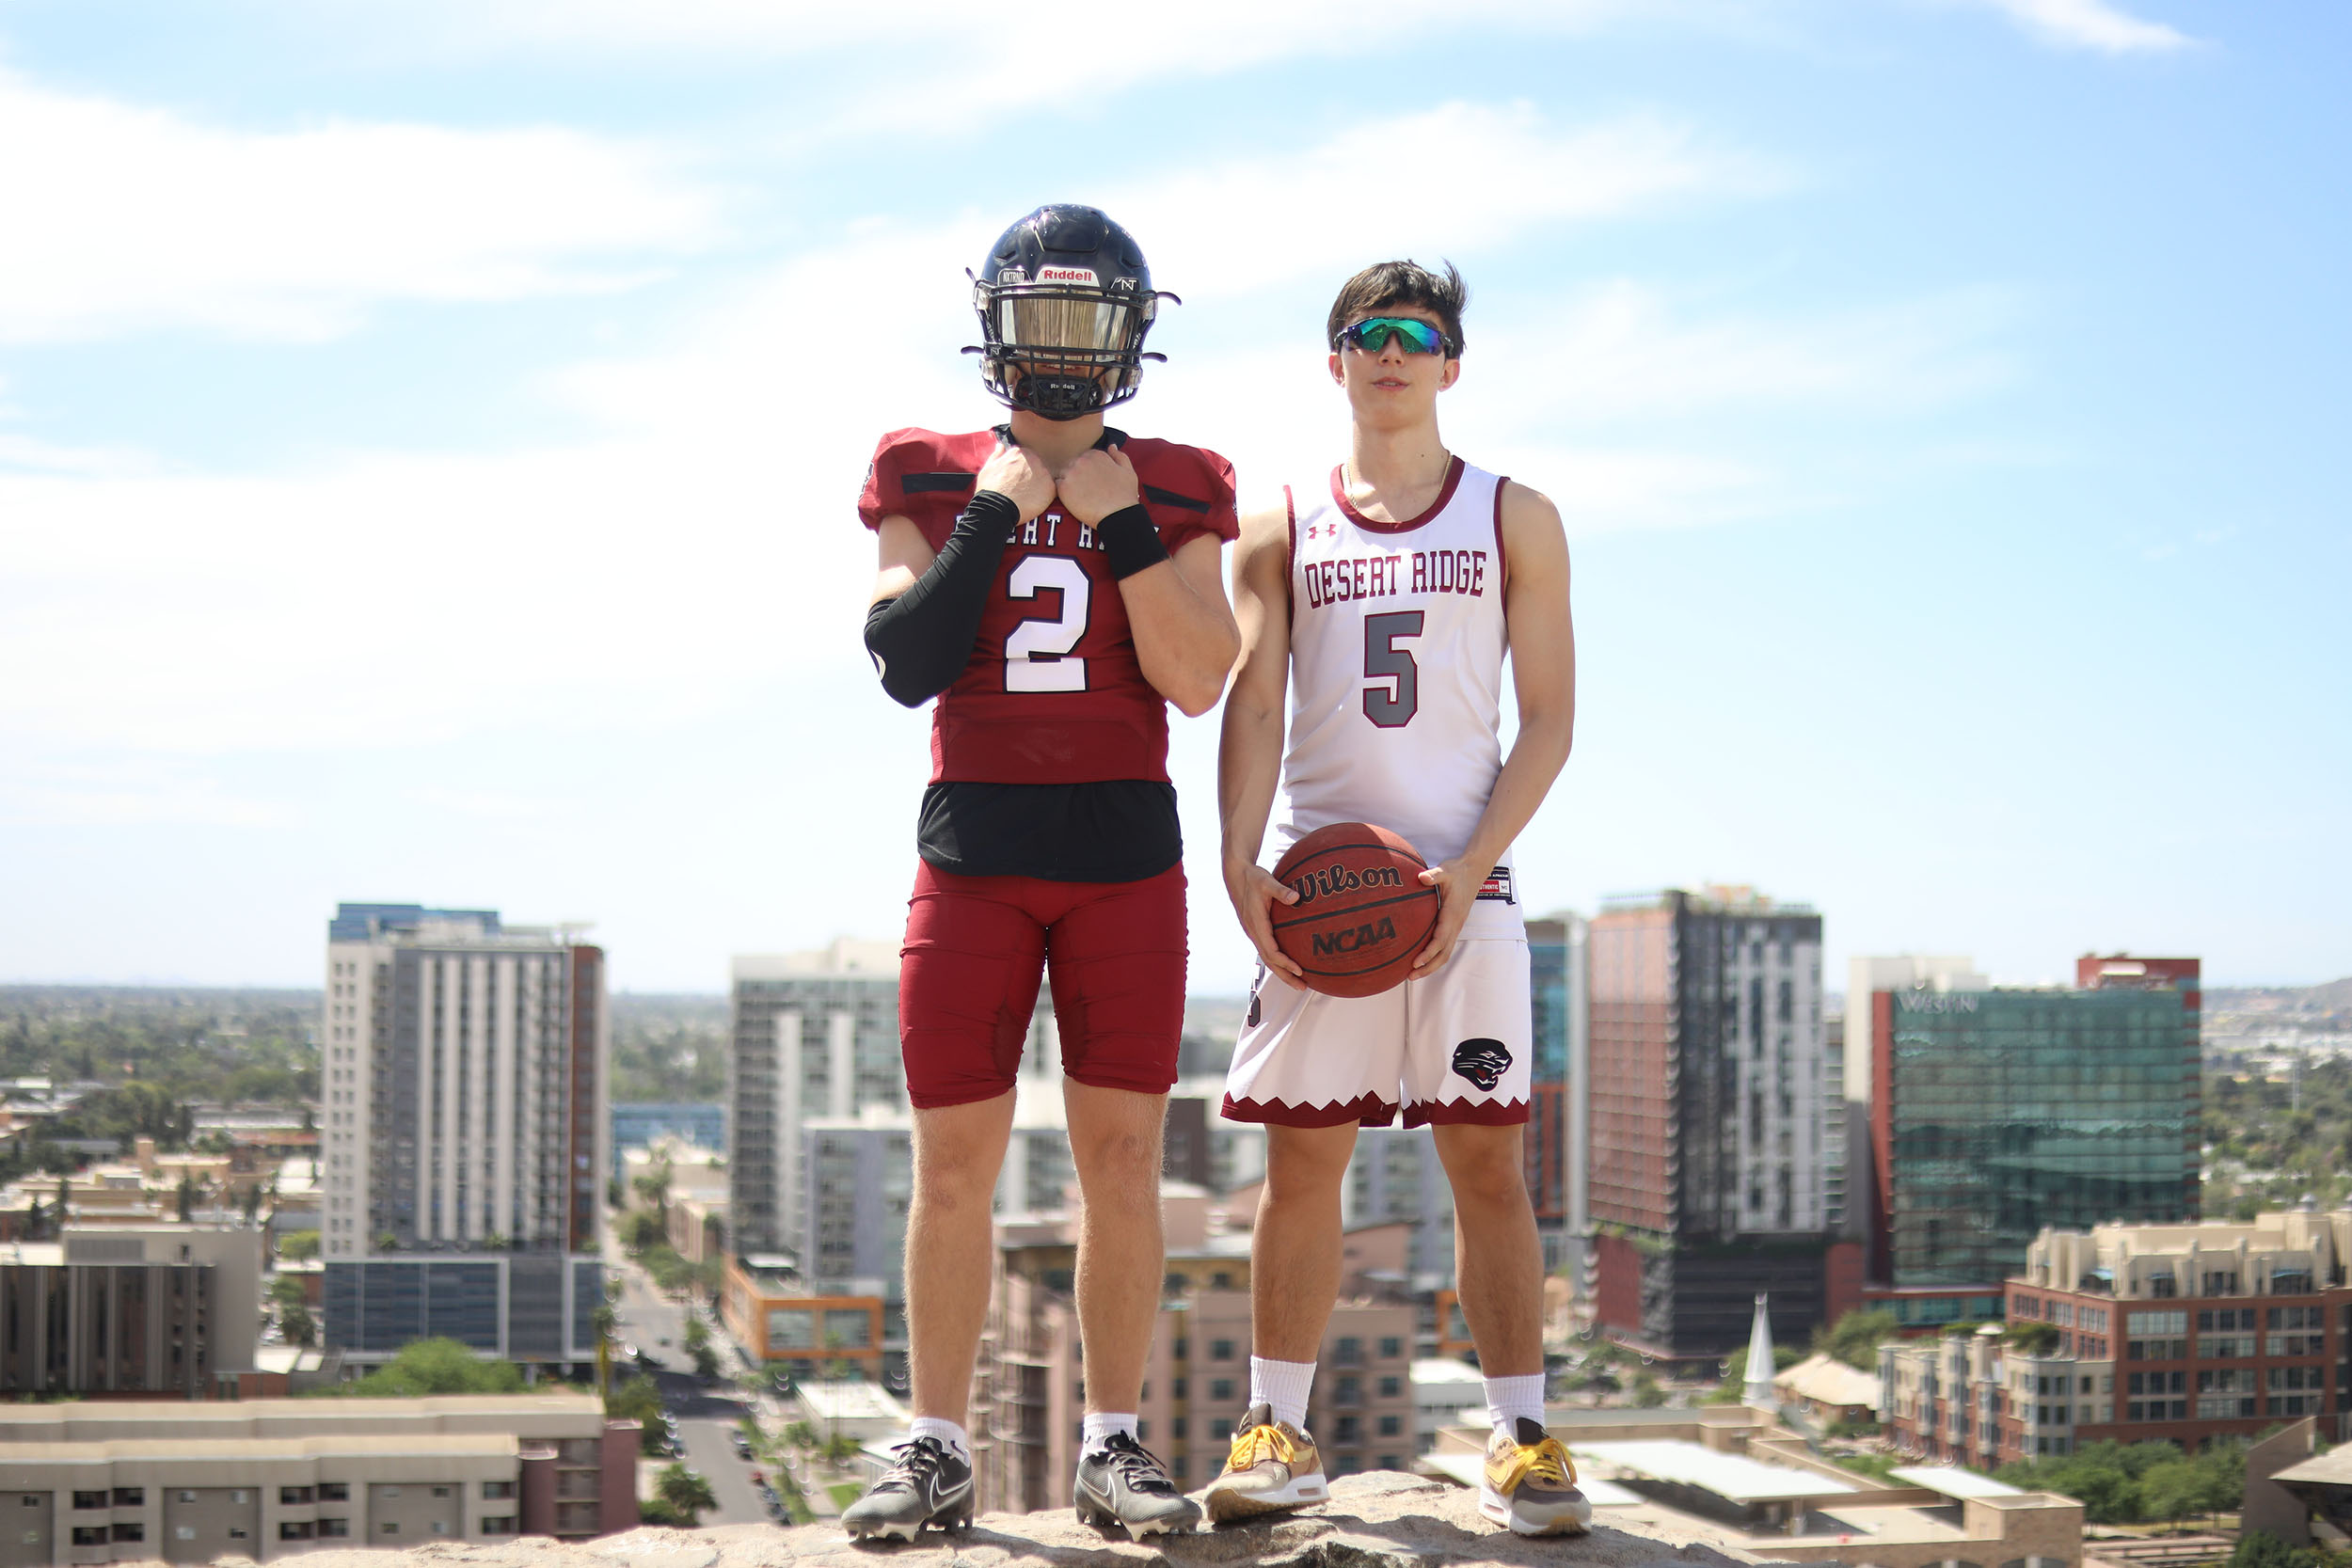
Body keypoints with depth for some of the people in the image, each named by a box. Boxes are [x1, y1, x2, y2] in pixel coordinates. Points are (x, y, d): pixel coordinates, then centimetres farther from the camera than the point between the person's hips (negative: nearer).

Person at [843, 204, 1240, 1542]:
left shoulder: (1175, 489, 6)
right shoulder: (930, 481, 6)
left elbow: (1198, 680, -5)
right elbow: (907, 666, -6)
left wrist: (1122, 526, -9)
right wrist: (996, 516, -8)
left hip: (1125, 852, 0)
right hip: (975, 847, 0)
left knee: (1121, 1155, 2)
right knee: (956, 1163, 0)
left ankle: (1115, 1443, 12)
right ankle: (939, 1450, 9)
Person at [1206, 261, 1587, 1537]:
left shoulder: (1514, 520, 8)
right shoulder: (1281, 530, 10)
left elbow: (1548, 721, 3)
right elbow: (1253, 708, 3)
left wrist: (1465, 870, -10)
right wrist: (1240, 863, -13)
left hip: (1463, 881, -1)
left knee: (1485, 1157, -3)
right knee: (1301, 1155, 1)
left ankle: (1522, 1440, 1)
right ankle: (1277, 1431, 9)